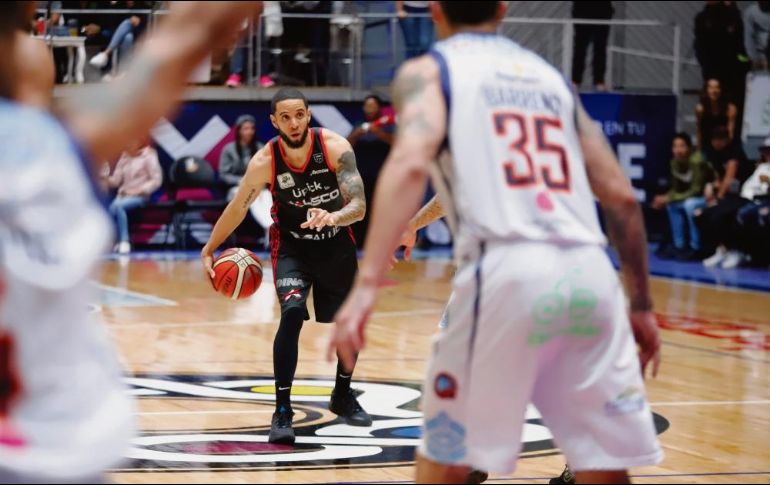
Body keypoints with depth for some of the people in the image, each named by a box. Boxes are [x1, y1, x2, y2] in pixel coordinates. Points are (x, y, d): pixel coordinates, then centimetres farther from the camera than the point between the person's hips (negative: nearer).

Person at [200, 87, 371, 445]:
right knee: (292, 313, -25)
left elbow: (359, 205, -29)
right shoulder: (264, 162, -23)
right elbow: (237, 209, -6)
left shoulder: (335, 147, -24)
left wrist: (332, 217, -50)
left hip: (336, 245, 2)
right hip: (291, 246, -2)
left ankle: (343, 396, 38)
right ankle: (282, 409, -18)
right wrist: (209, 250, -2)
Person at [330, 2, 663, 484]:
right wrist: (642, 305, 26)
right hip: (589, 274, 4)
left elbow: (410, 163, -9)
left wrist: (367, 285, -16)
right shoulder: (550, 75, 25)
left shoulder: (428, 71, 12)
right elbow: (621, 196, 21)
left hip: (507, 272, -4)